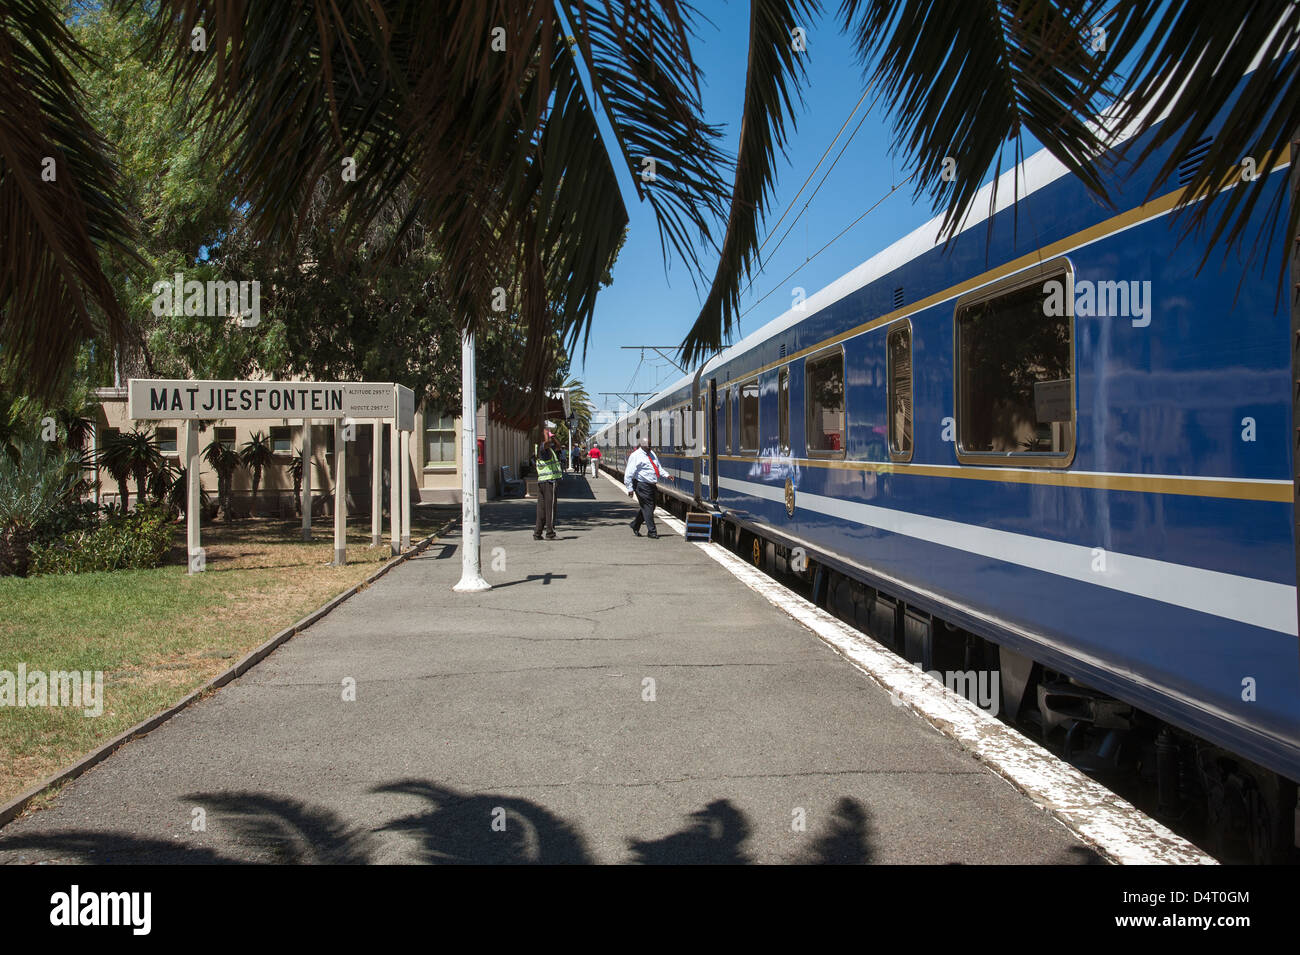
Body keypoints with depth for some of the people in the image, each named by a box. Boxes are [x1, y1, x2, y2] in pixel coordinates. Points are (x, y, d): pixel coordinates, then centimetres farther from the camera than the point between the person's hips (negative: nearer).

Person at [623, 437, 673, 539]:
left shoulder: (652, 454, 15)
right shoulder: (635, 456, -9)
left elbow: (659, 468, 25)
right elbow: (629, 473, -12)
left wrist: (666, 475, 8)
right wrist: (630, 488, -16)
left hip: (651, 485, 8)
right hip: (642, 485, -8)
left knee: (650, 507, 14)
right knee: (648, 508, -6)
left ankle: (635, 525, 30)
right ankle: (651, 532, 1)